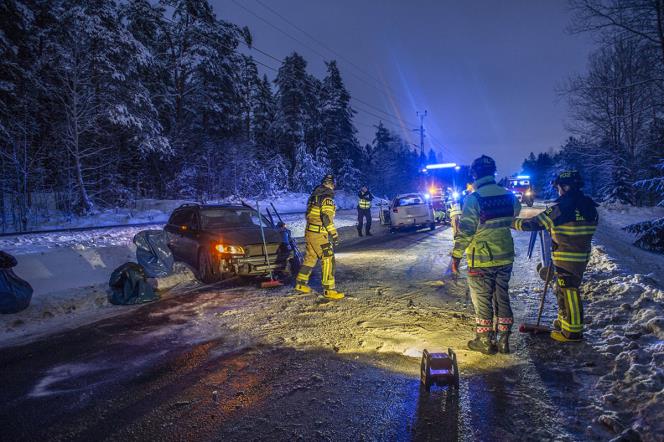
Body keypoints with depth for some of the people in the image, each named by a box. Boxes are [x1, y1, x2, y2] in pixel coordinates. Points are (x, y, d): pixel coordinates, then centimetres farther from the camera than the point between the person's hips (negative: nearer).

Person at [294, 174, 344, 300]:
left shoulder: (314, 196, 14)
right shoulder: (327, 198, -14)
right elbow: (327, 217, -22)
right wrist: (334, 234, -19)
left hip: (309, 232, 9)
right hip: (319, 234, -9)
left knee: (310, 257, 19)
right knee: (328, 260, -5)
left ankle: (301, 284, 28)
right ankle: (329, 289, -4)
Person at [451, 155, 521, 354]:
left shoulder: (474, 198, -16)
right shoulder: (509, 196, 1)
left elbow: (465, 231, -17)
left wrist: (456, 255, -8)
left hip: (481, 259, -5)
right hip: (505, 257, 5)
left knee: (482, 300, 7)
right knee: (502, 297, 15)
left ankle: (484, 341, 17)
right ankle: (504, 340, 23)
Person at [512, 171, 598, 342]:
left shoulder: (559, 209, -18)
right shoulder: (589, 206, 5)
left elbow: (532, 223, -14)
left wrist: (512, 222, 0)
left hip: (566, 260, -8)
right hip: (582, 256, 8)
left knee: (569, 293, 2)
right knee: (563, 290, 21)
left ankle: (573, 331, 11)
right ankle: (563, 322, 34)